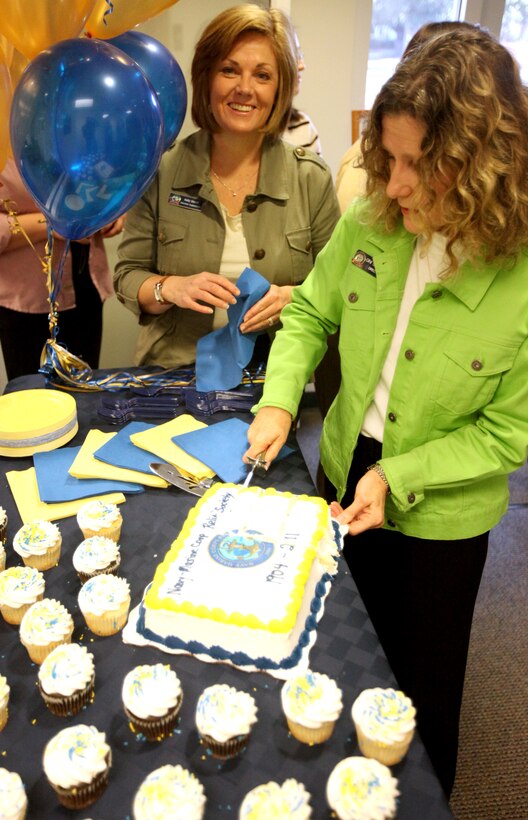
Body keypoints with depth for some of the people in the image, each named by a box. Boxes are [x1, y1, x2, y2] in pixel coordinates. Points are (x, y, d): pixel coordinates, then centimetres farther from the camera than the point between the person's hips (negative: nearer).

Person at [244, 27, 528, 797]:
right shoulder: (368, 224, -14)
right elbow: (310, 315, 0)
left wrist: (398, 478, -24)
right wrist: (280, 399, -15)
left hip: (441, 519, -4)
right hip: (343, 480, 5)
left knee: (422, 685, 20)